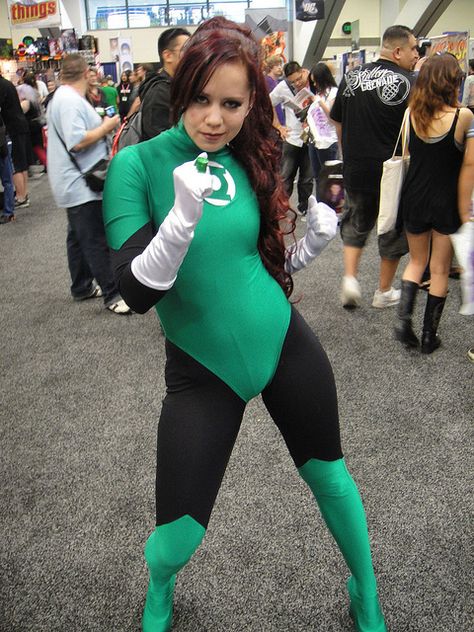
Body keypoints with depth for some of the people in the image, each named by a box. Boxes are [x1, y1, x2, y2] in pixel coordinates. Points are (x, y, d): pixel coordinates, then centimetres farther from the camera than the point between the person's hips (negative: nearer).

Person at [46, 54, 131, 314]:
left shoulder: (64, 97, 14)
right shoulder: (70, 101, -19)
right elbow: (77, 142, -27)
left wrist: (99, 124, 16)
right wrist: (106, 127, -16)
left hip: (76, 183, 11)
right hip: (80, 184, -11)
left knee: (79, 236, 17)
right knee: (96, 241, -7)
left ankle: (82, 287, 28)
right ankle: (112, 294, -2)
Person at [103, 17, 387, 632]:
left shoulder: (251, 160, 0)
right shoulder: (138, 165, -11)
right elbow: (138, 291, -19)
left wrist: (315, 241, -7)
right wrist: (185, 213, -33)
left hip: (285, 346, 4)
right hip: (203, 368, -3)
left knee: (329, 474, 18)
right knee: (178, 530, 0)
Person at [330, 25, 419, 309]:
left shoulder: (351, 77, 5)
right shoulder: (407, 81, -13)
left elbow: (337, 121, 13)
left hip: (355, 169, 4)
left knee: (355, 224, 22)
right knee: (393, 229, 12)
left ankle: (350, 277, 6)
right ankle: (384, 291, 23)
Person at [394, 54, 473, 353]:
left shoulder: (412, 113, -5)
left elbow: (407, 153, 4)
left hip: (414, 200, 3)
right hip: (447, 203, -3)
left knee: (417, 262, 21)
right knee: (440, 270, 10)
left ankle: (404, 317, 2)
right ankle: (430, 335, 17)